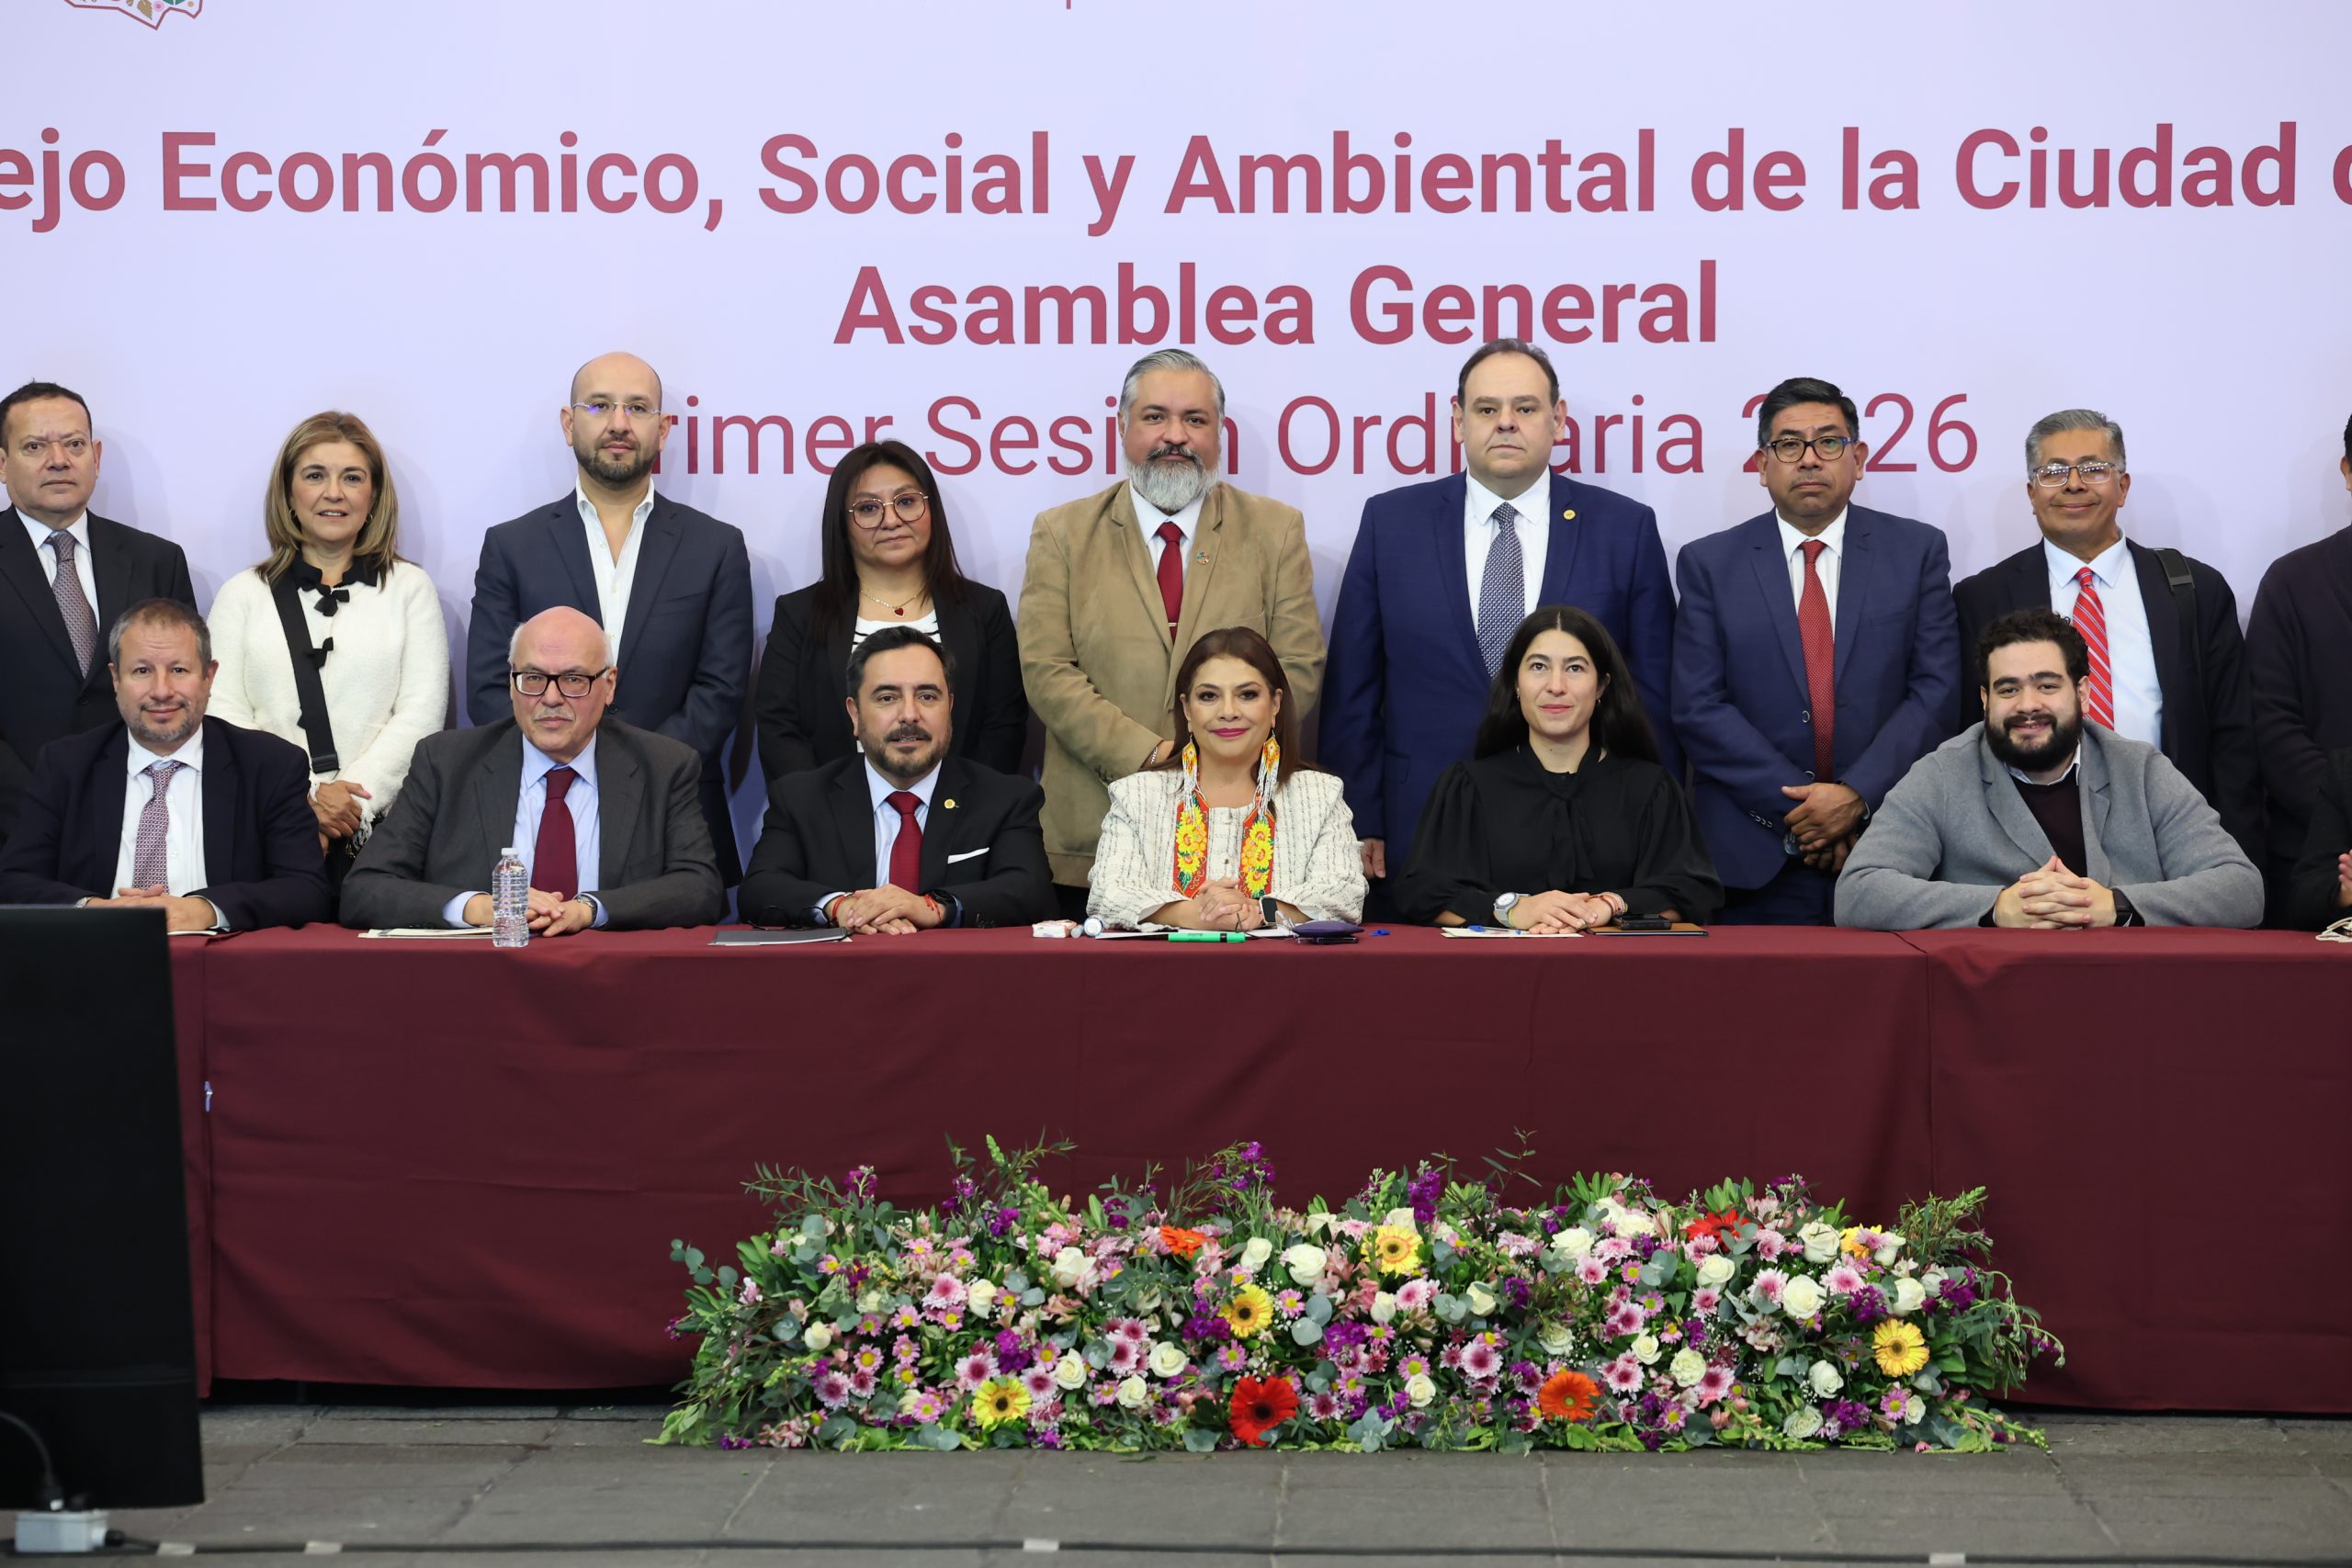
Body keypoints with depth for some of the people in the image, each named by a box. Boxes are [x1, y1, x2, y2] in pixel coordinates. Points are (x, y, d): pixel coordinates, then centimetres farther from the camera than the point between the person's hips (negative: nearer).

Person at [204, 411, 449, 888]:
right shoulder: (243, 594, 15)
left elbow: (422, 714, 3)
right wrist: (302, 800, -10)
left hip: (380, 830, 0)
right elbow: (222, 715, 5)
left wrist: (354, 802, -10)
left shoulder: (409, 587, 13)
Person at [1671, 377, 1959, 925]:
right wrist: (1800, 811, -11)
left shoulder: (1918, 550, 7)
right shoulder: (1709, 564, 4)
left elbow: (1936, 690, 0)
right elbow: (1699, 709, -3)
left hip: (1888, 853, 1)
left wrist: (1857, 797, -12)